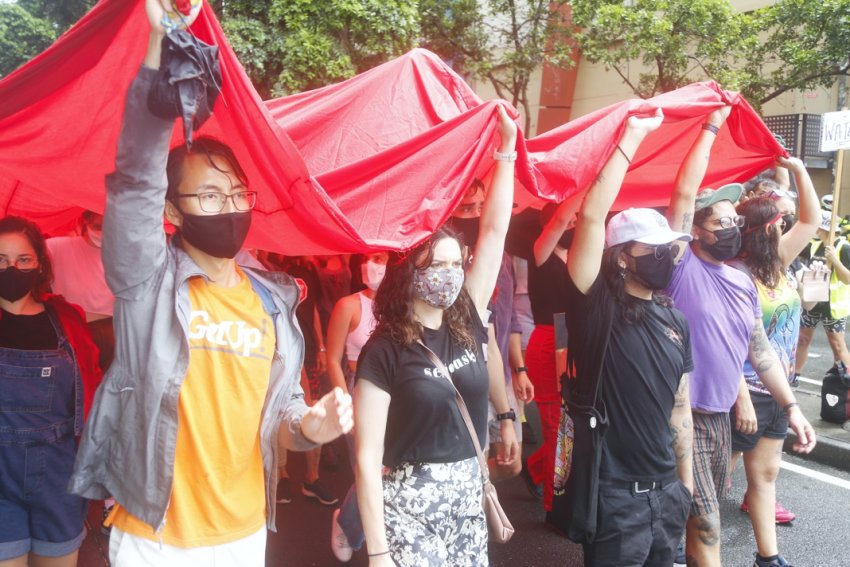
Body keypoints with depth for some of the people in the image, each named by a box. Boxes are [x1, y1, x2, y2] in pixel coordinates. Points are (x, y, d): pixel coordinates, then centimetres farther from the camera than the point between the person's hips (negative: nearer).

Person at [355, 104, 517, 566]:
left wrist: (507, 149, -2)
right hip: (410, 505, -5)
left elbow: (494, 230, 0)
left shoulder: (467, 323, 0)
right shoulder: (384, 350, -14)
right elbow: (368, 457, -14)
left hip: (468, 494, 5)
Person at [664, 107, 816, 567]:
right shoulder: (682, 267, -11)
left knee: (701, 516, 20)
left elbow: (760, 350, 14)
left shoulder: (744, 284, 9)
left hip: (721, 417, 7)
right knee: (705, 524, -4)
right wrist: (711, 127, -15)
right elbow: (683, 194, -20)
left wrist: (791, 407, 7)